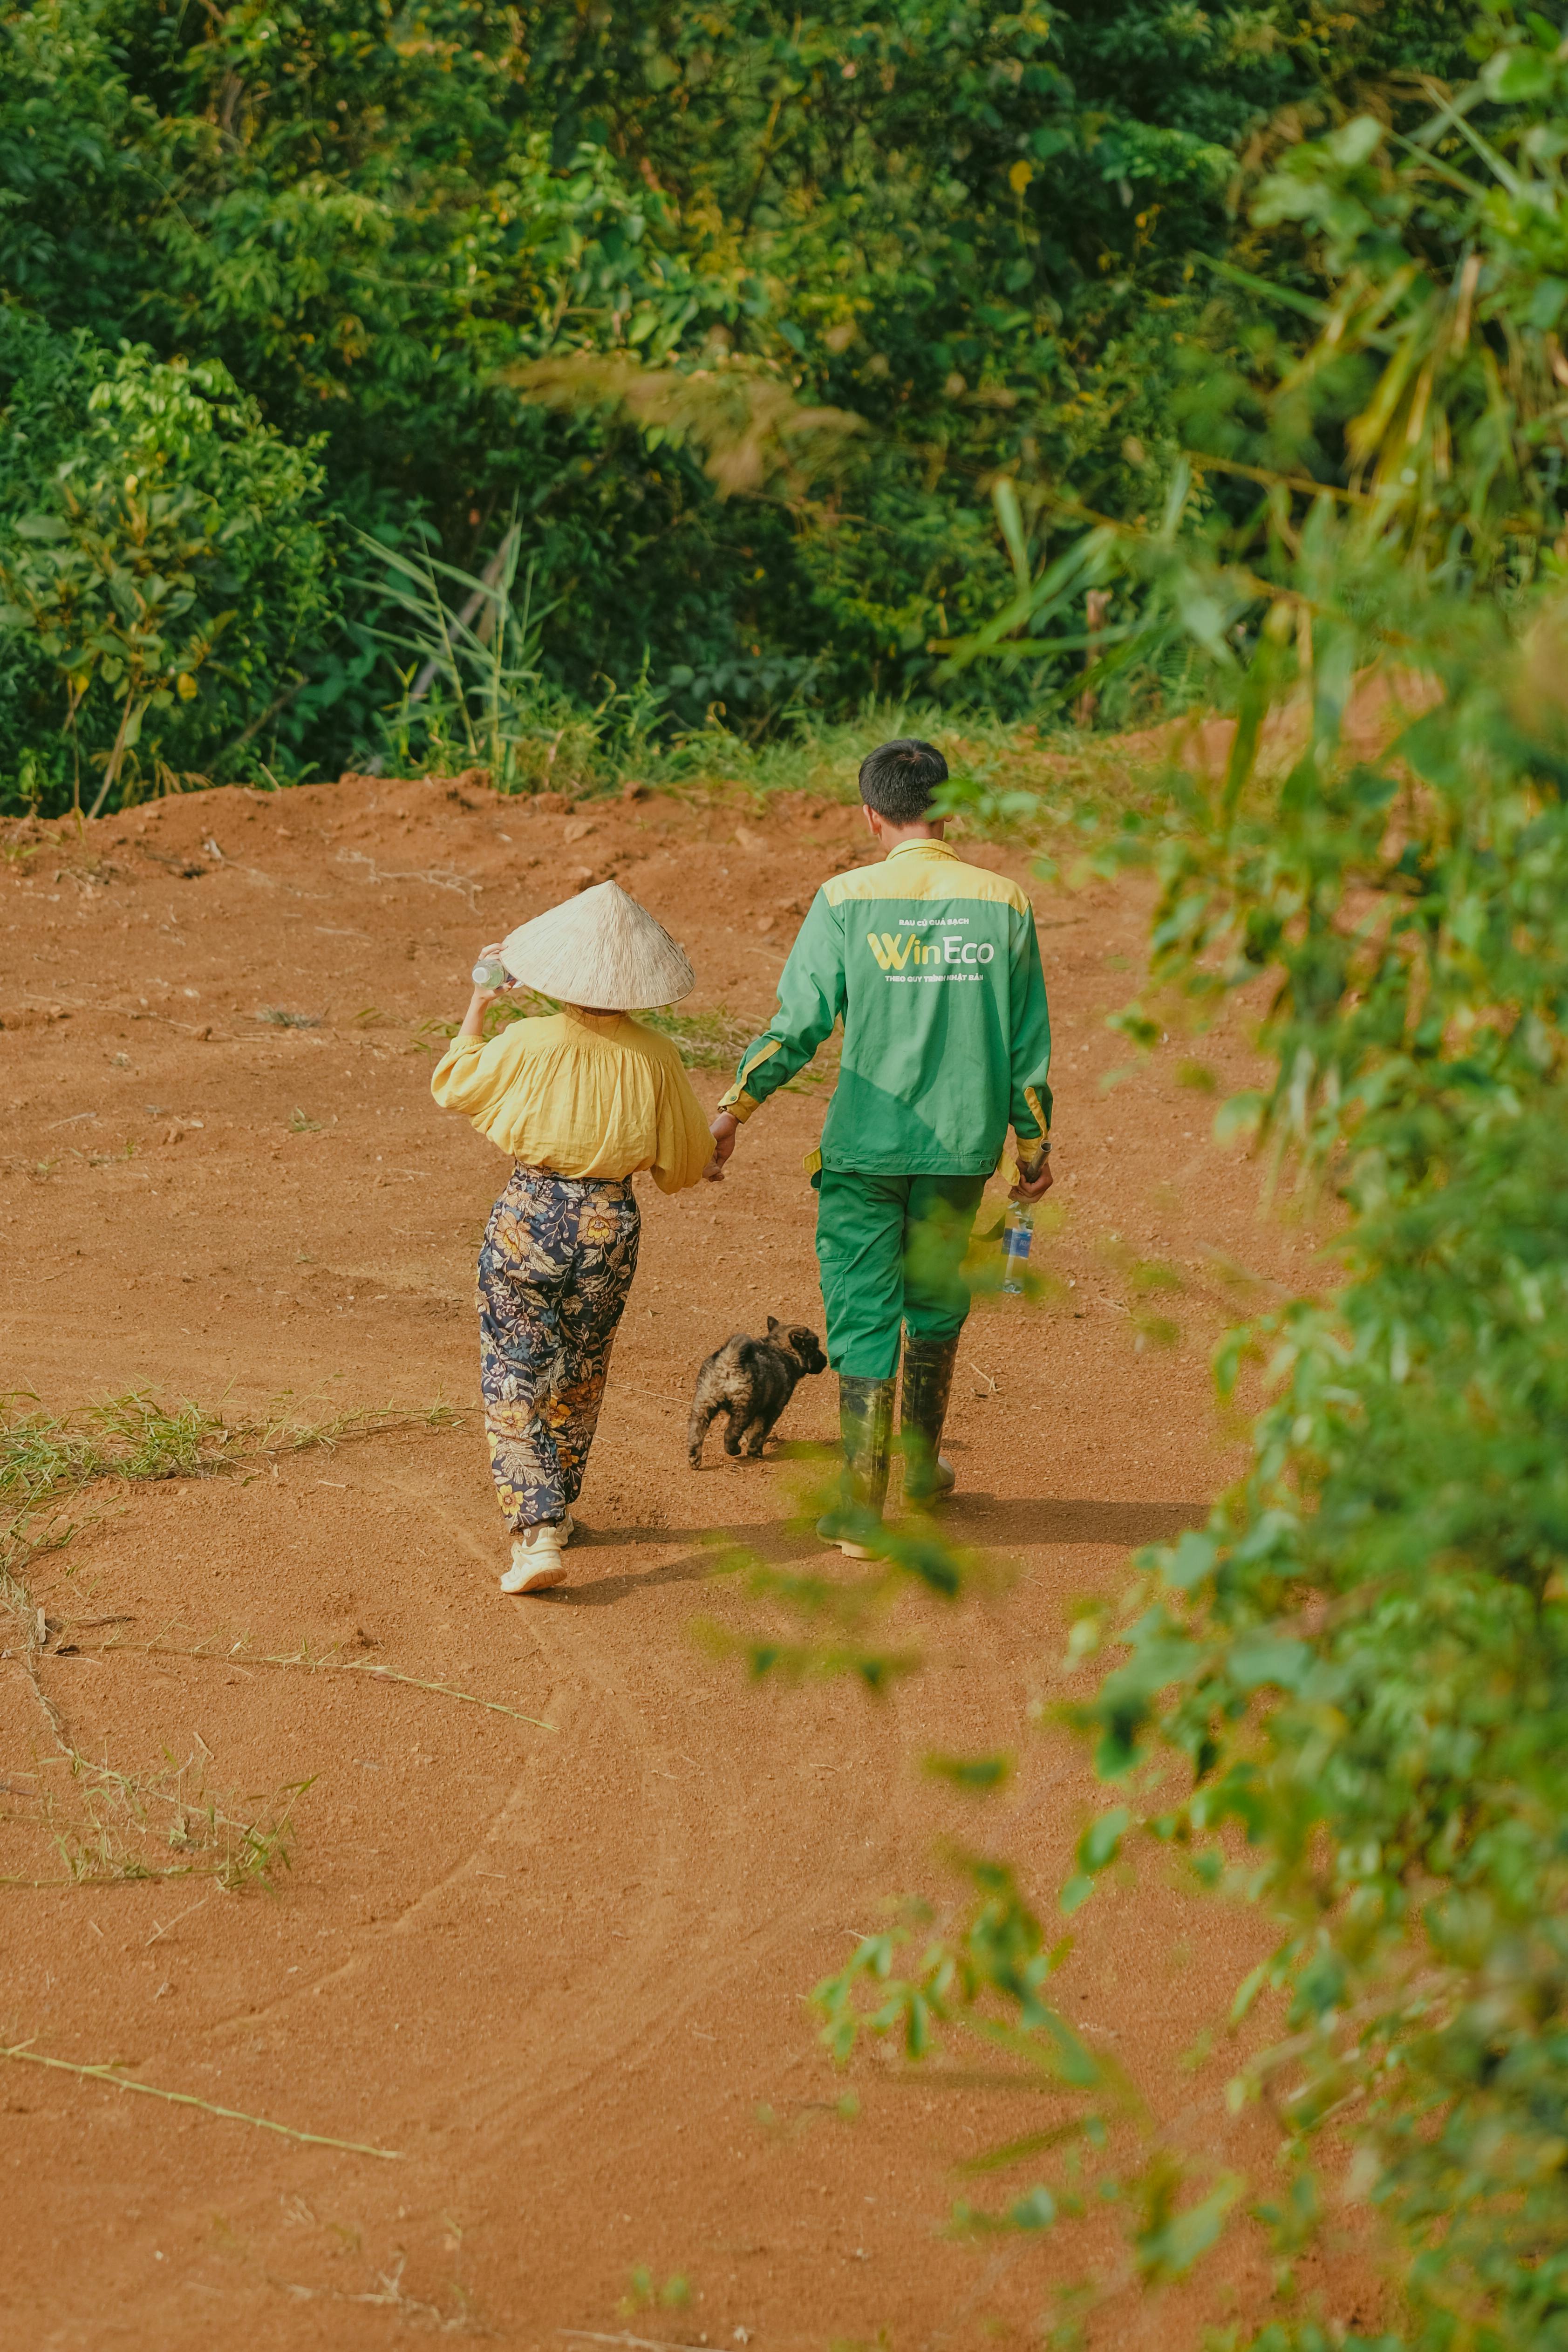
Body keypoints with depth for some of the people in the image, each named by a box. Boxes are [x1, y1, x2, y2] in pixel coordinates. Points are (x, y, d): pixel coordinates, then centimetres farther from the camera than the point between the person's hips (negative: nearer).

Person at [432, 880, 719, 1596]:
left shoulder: (527, 1045, -14)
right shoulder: (654, 1058, -8)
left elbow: (452, 1085, 6)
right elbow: (686, 1161, 4)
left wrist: (476, 1011, 21)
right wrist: (701, 1165, 29)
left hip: (528, 1215, -3)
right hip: (610, 1224, 3)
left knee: (513, 1382, 0)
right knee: (577, 1381, 22)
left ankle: (537, 1536, -13)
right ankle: (556, 1510, 38)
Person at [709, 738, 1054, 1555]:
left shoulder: (848, 899, -8)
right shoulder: (1001, 903, -1)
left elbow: (800, 1021, -9)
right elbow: (1027, 1038, 3)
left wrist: (733, 1110, 0)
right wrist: (1033, 1142, 14)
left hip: (865, 1143, -2)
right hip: (960, 1144, 3)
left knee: (863, 1315, 3)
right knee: (936, 1301, 22)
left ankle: (862, 1505, 1)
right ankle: (923, 1462, 37)